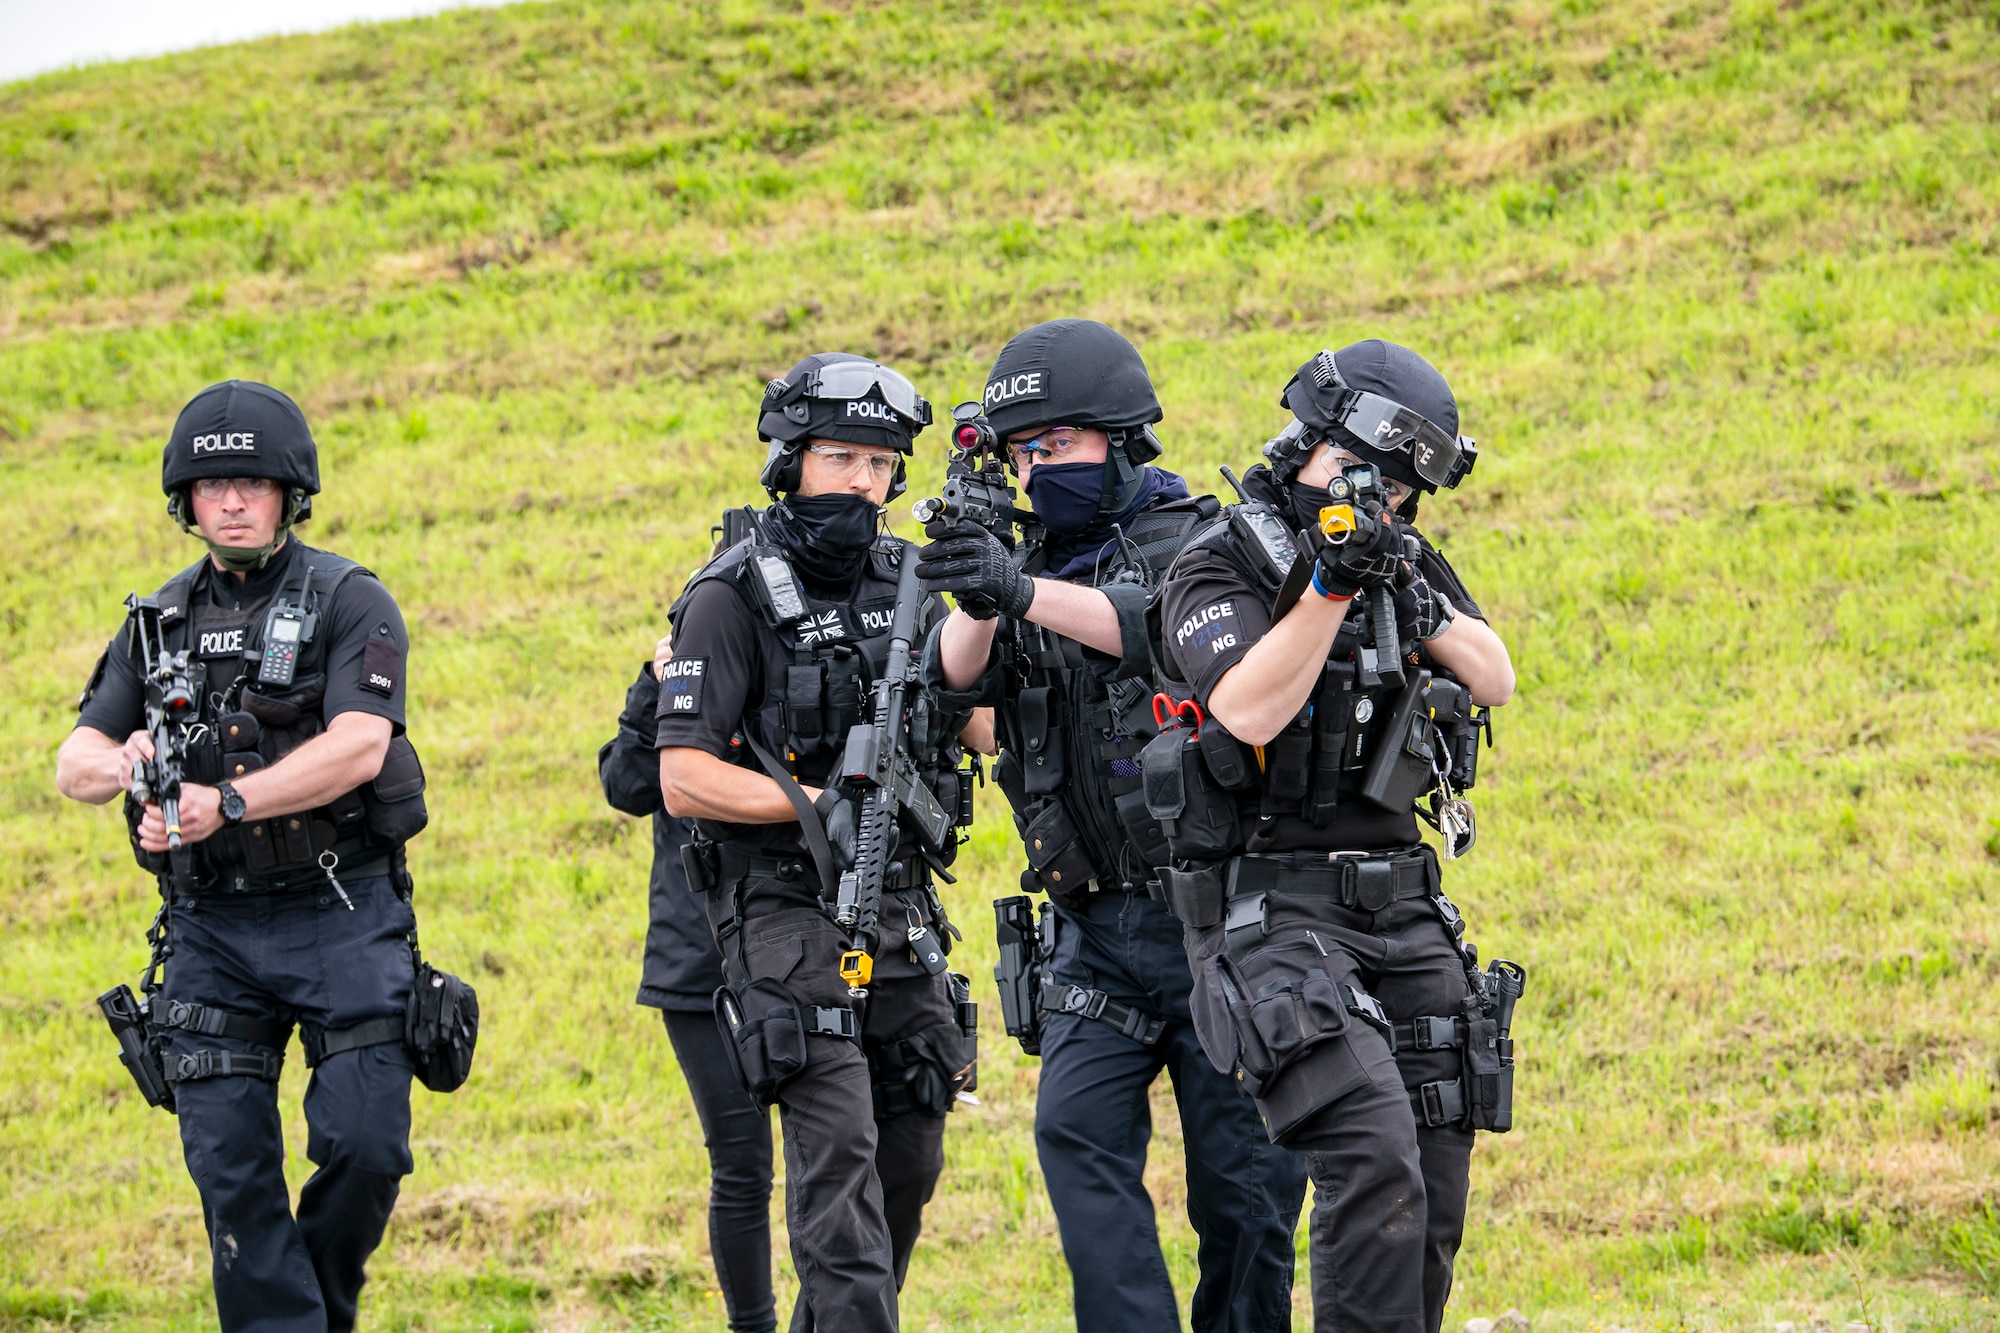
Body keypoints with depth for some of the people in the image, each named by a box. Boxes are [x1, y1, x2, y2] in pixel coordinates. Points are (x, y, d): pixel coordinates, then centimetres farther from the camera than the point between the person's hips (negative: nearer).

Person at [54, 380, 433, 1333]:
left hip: (340, 916, -3)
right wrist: (121, 766, -18)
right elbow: (74, 763, 7)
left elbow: (358, 747, -18)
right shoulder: (162, 621, 11)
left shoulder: (347, 604, -3)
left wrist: (228, 803, -28)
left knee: (365, 1146, -8)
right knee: (230, 1165, -3)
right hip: (211, 926, 3)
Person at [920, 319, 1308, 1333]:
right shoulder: (1034, 564, 13)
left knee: (1242, 1176, -1)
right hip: (1096, 932, 4)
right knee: (1077, 1131, -15)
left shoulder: (1192, 541, -3)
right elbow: (961, 675, -5)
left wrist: (1024, 593, -39)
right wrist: (976, 600, -29)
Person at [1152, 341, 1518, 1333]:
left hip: (1402, 908, 7)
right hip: (1274, 909, -7)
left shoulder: (1405, 561, 13)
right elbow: (1249, 710, -21)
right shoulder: (1218, 571, -6)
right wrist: (1331, 585, -28)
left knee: (1436, 1183, 6)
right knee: (1375, 1163, -21)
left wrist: (1420, 608, -12)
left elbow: (1496, 680, 5)